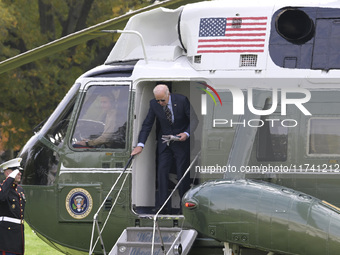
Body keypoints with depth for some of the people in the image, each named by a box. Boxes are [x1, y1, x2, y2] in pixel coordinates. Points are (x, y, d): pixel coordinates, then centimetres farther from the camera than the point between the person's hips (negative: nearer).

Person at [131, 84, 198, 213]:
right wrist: (140, 145, -12)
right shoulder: (154, 104, -8)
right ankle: (162, 206, -3)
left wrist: (186, 134, -22)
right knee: (162, 171, -5)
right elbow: (147, 124, -4)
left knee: (182, 172, -3)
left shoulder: (182, 101, -16)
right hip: (164, 143, 3)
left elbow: (194, 120, -6)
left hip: (181, 141, -3)